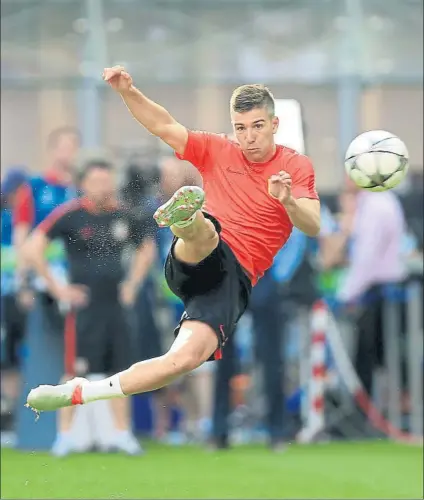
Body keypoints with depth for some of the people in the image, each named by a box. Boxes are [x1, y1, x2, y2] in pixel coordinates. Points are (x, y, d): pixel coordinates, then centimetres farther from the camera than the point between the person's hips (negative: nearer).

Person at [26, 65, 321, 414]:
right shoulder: (218, 151, 13)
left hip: (235, 281, -1)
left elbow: (313, 227, -7)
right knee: (203, 230, -38)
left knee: (188, 357, -25)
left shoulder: (296, 166, 7)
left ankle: (79, 394, -20)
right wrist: (128, 91, -4)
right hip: (197, 263, 1)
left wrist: (289, 201, -28)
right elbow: (164, 127, 12)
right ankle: (186, 222, -77)